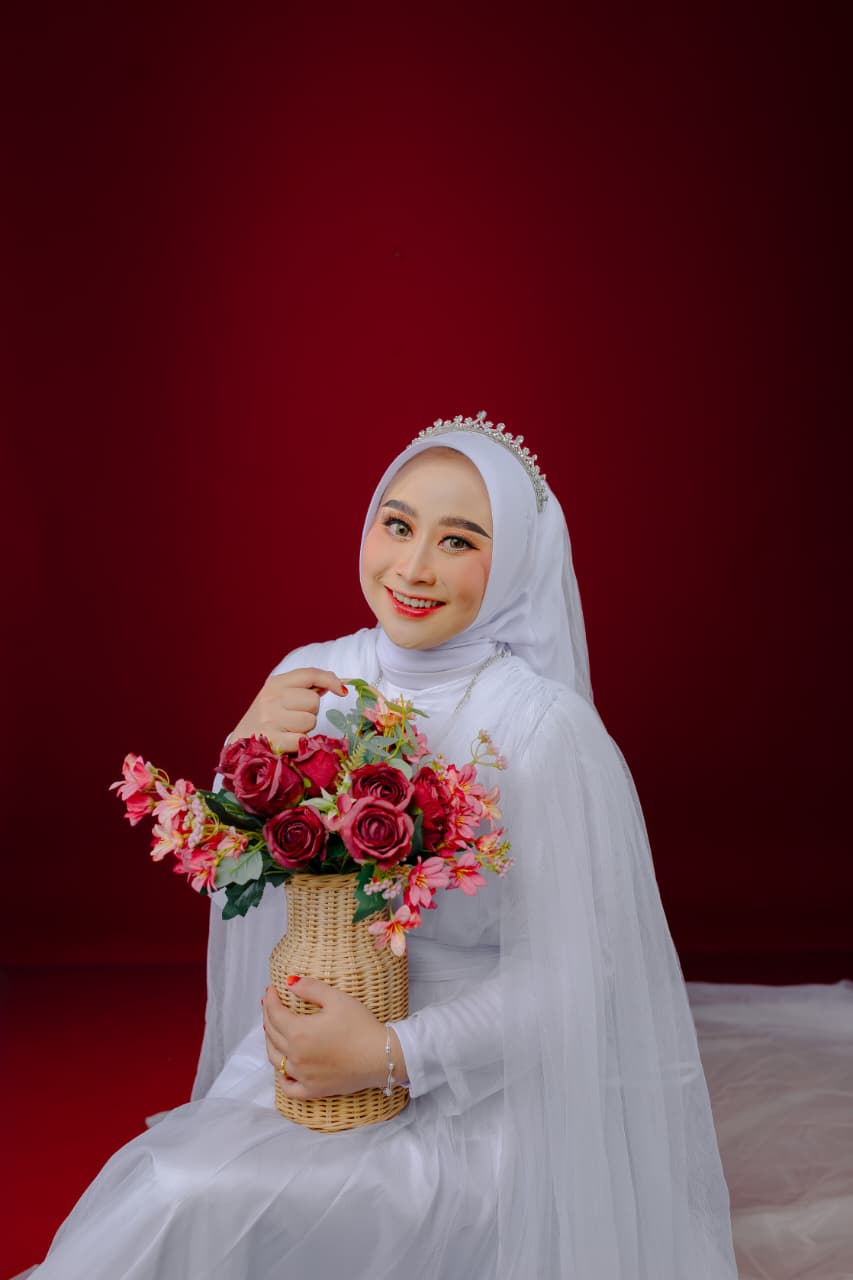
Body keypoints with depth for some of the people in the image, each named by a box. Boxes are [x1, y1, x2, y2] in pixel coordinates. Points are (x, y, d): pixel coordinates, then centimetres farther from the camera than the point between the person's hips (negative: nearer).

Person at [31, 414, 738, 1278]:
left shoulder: (544, 728, -19)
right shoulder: (312, 681, -2)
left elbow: (563, 980, -14)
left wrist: (394, 1053, -23)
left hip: (471, 1086, -5)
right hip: (306, 1043, 5)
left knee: (189, 1205, -19)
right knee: (161, 1184, -15)